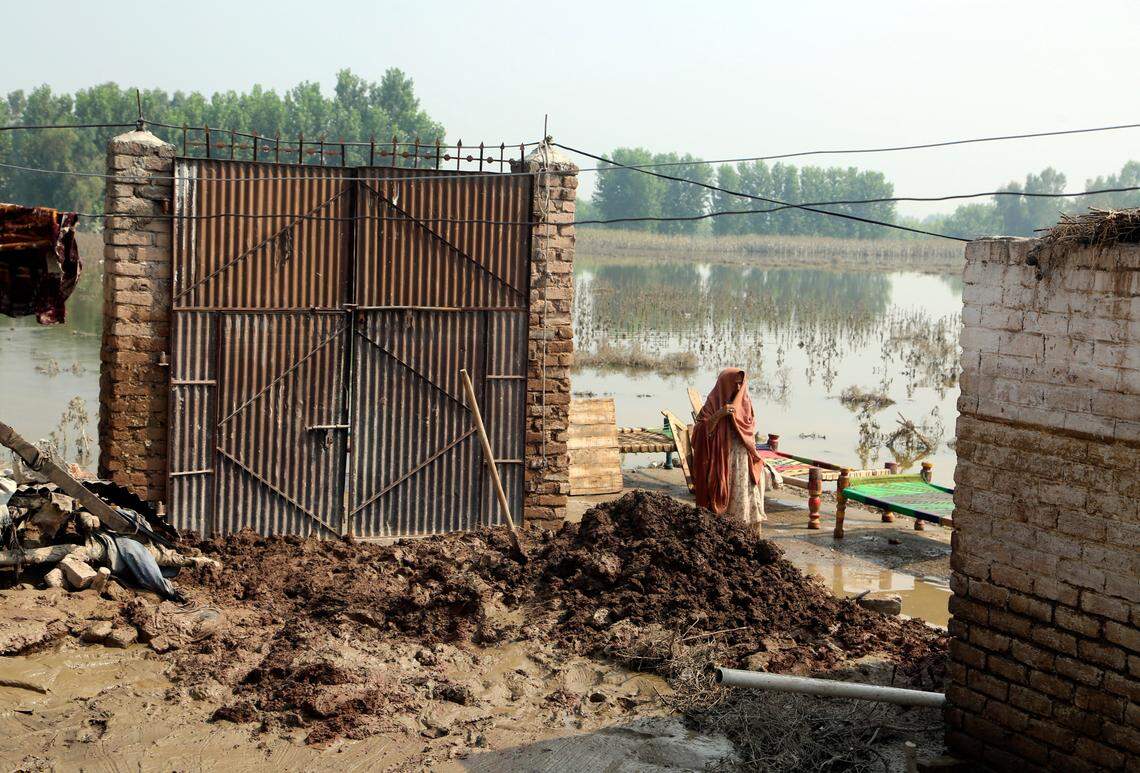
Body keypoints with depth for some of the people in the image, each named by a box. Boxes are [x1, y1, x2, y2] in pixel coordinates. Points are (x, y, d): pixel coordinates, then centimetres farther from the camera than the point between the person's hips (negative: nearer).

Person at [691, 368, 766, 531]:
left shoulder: (745, 401, 11)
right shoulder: (713, 402, -2)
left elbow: (752, 427, 13)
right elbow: (701, 430, -11)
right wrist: (719, 414, -22)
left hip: (744, 460, 3)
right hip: (721, 461, -3)